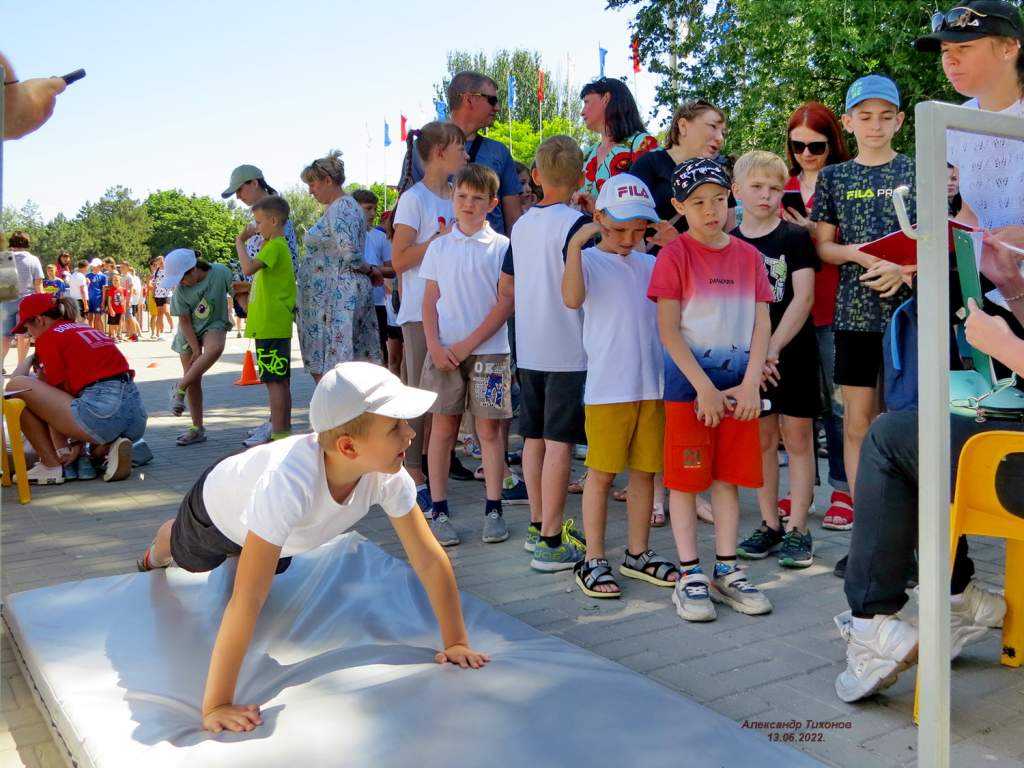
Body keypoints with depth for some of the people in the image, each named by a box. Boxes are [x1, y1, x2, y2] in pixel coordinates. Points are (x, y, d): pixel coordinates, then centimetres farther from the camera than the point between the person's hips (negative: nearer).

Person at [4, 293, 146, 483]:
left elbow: (63, 391, 2)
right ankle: (109, 448, 7)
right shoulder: (87, 329, 27)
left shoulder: (49, 336, 4)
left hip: (103, 415, -8)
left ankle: (50, 466, 4)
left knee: (16, 386, 3)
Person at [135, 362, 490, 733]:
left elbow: (430, 559, -28)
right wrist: (216, 705, -48)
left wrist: (456, 641, -27)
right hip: (219, 506, -3)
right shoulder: (291, 481, -52)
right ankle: (158, 552, 67)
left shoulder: (388, 475, -37)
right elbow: (247, 599, -51)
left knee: (273, 566, 36)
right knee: (189, 558, 33)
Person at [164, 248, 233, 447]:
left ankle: (179, 388, -19)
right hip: (189, 333, 2)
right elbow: (184, 322, -9)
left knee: (215, 349, -37)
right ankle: (197, 429, 10)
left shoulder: (220, 273, -17)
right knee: (193, 379, 0)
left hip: (214, 325, -2)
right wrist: (196, 350, -14)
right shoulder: (180, 289, -13)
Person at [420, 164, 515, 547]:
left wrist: (469, 344, -10)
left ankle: (493, 509, 12)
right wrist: (435, 346, -6)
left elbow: (505, 302, -4)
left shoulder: (501, 246, 0)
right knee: (442, 429, 5)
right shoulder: (439, 246, 9)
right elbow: (430, 301, 8)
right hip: (444, 351, 2)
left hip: (489, 350, -2)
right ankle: (438, 511, 12)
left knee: (489, 430, 3)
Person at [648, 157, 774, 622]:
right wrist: (704, 387, -15)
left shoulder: (748, 256, 7)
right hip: (688, 383, -4)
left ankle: (726, 572, 21)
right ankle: (689, 576, 12)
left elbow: (762, 323, 5)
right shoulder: (674, 255, -5)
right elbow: (668, 330, -10)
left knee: (728, 478, 10)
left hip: (739, 384, 4)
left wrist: (751, 383, -7)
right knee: (685, 480, 3)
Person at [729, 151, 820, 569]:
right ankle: (769, 524, 20)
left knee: (797, 438, 2)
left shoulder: (795, 237, -2)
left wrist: (773, 347, -17)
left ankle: (797, 529, 10)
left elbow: (804, 298, -9)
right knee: (762, 438, 9)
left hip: (792, 351, -3)